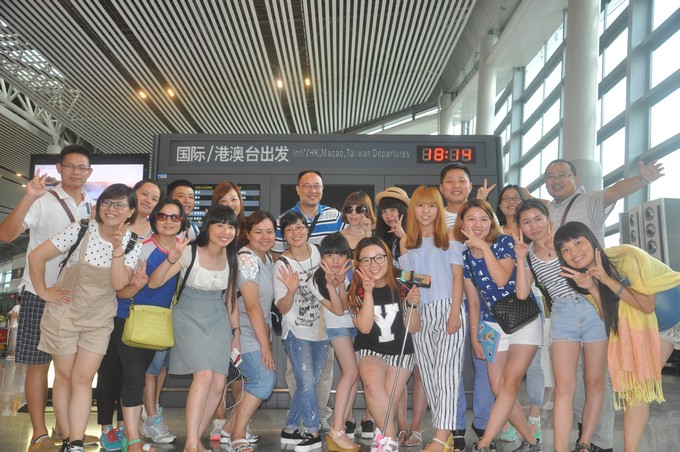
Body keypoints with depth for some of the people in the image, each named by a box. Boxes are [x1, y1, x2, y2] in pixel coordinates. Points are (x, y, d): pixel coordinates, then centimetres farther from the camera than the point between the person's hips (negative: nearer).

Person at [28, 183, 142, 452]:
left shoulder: (133, 244, -6)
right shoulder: (81, 230, -12)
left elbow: (120, 283, -17)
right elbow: (36, 256, -10)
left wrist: (117, 248, -24)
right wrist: (43, 292, -9)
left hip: (99, 319, 1)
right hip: (64, 312, -1)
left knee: (83, 379, -2)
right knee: (64, 377, 6)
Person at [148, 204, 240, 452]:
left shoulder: (231, 259, -2)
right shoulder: (190, 252, -17)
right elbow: (153, 283, -23)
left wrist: (235, 332, 9)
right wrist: (171, 258, -38)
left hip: (219, 320, 5)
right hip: (190, 318, -5)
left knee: (219, 383, 0)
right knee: (204, 374, -22)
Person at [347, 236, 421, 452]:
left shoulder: (401, 286, -11)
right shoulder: (357, 291, -10)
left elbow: (412, 328, -8)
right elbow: (364, 327, -23)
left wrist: (412, 304, -26)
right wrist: (368, 293, -30)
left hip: (400, 352, 1)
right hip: (370, 351, -1)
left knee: (389, 401, -9)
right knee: (373, 385, -31)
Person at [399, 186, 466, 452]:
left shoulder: (449, 238, 4)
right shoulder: (406, 243, 13)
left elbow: (457, 277, -1)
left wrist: (455, 314, -11)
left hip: (447, 310, -3)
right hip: (421, 314, 4)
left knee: (446, 371, -11)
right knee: (428, 374, 4)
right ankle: (446, 428, 13)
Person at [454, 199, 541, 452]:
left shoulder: (504, 242, -9)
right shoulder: (464, 255, 1)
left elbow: (501, 279, -26)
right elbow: (473, 301, 8)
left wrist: (484, 246, -22)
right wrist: (474, 336, 8)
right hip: (491, 325, 4)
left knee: (509, 384, -14)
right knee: (498, 390, -1)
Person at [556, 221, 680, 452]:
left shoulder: (627, 257, -27)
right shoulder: (586, 274, -9)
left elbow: (647, 306, -27)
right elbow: (609, 319, -10)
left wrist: (608, 280, -33)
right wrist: (592, 289, -24)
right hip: (645, 325, 5)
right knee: (635, 384, 1)